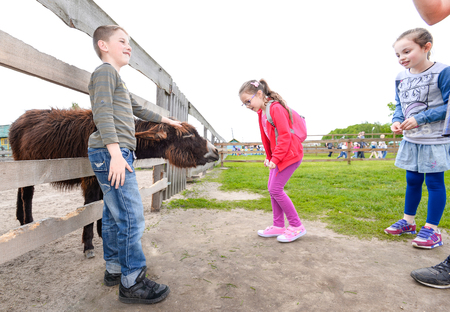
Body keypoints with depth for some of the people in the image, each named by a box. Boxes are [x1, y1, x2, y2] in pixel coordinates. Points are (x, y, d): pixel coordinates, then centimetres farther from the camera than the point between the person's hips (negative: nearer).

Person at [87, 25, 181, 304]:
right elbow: (103, 113, -16)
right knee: (131, 216, -10)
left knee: (113, 215, 14)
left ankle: (114, 269, 25)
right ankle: (132, 283, 0)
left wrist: (166, 120, 46)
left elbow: (139, 109, 37)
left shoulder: (117, 79, 27)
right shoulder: (105, 71, -3)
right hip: (110, 153, -10)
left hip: (119, 153, 10)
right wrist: (115, 153, -25)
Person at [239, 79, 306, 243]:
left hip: (290, 154, -10)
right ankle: (278, 226, 20)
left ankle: (296, 226, 4)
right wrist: (269, 156, 15)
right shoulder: (261, 112, 11)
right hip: (277, 155, 10)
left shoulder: (276, 108, -18)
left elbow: (285, 135, -22)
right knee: (272, 188, 10)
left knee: (276, 189, -10)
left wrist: (275, 158, -21)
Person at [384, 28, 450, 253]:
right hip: (411, 139, 6)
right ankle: (408, 221, 28)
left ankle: (432, 230, 13)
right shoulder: (401, 78, 5)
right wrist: (396, 121, -9)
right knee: (412, 181, 14)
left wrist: (420, 119, -22)